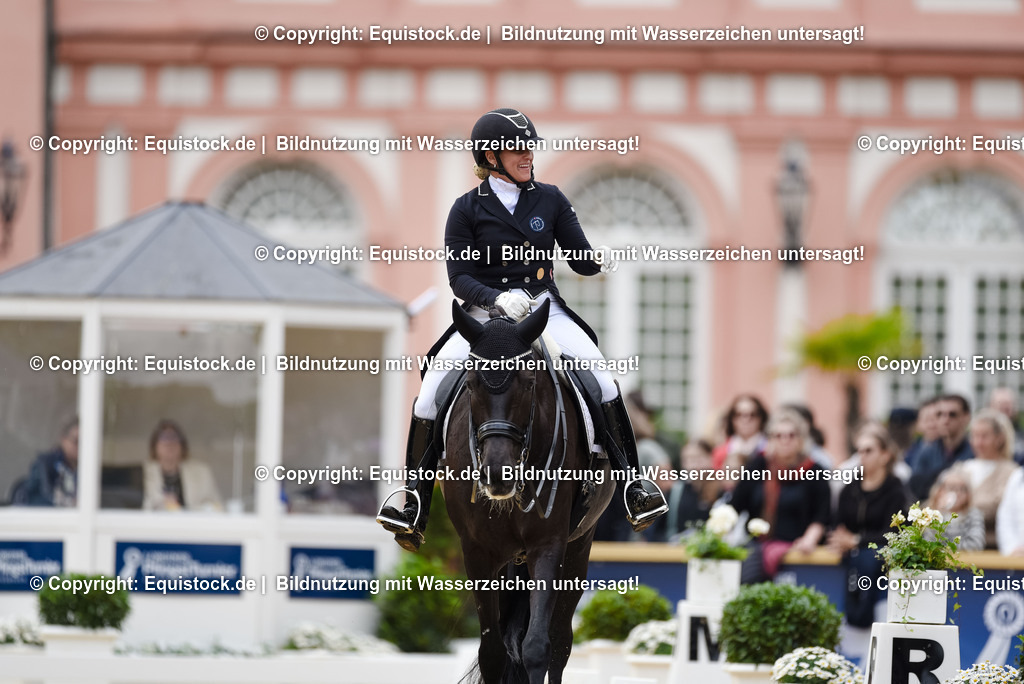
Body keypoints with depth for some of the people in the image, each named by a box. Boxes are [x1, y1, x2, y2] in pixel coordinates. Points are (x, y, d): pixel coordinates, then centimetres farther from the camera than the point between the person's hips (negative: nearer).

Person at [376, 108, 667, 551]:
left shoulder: (549, 200, 8)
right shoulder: (467, 210, 2)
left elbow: (579, 260, 6)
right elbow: (459, 277, -4)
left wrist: (599, 260, -18)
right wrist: (498, 298, -22)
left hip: (544, 310, 1)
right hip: (484, 313, -1)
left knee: (602, 379, -23)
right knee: (431, 390, -21)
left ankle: (632, 483, -17)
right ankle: (417, 499, -11)